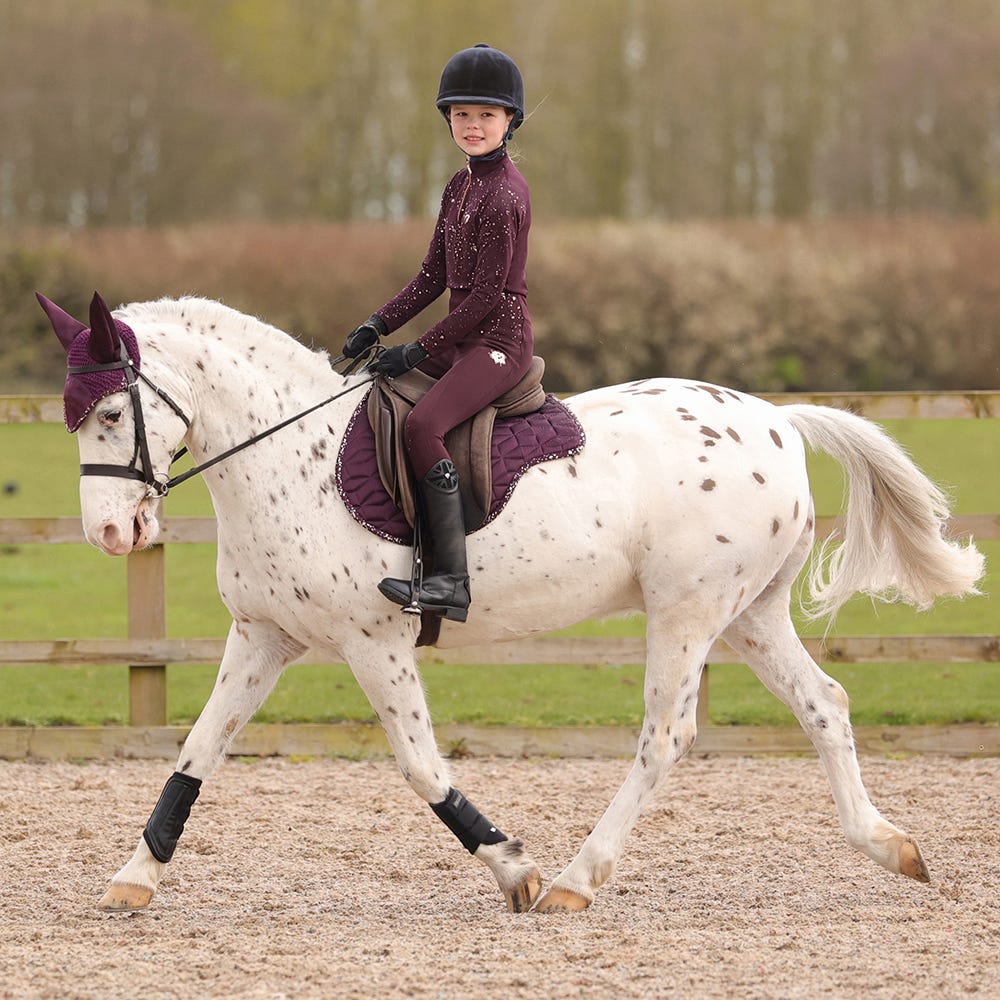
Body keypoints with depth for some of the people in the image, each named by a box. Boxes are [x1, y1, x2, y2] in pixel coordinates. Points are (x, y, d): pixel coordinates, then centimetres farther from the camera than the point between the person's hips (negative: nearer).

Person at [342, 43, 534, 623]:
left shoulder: (504, 194, -14)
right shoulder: (460, 188, 14)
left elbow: (488, 294, -18)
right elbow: (435, 275, 17)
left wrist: (421, 350, -16)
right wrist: (379, 326, 5)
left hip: (500, 340, -10)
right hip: (465, 339, 10)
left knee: (423, 424, -28)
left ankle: (453, 581, -31)